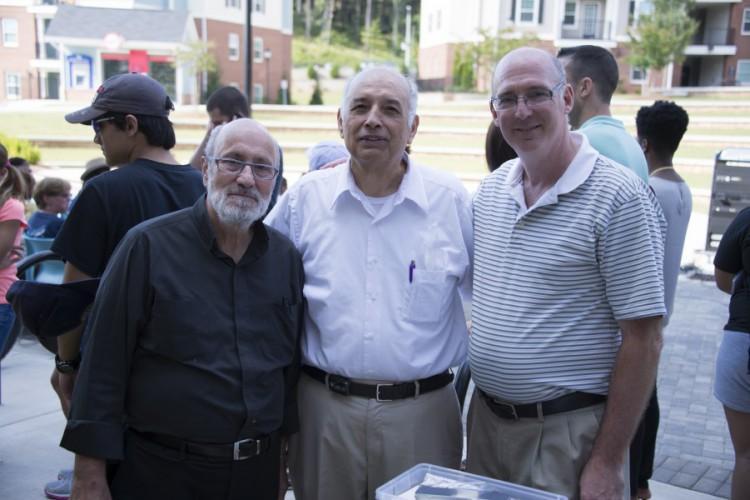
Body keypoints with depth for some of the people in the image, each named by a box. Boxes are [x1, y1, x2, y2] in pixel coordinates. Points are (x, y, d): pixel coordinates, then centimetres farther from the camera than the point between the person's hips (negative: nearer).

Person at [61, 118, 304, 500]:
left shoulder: (286, 257, 3)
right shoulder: (148, 246, -10)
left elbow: (292, 362, 9)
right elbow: (105, 364, -10)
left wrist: (280, 446, 10)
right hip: (160, 468, -4)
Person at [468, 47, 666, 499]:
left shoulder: (618, 196, -15)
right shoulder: (491, 189, 4)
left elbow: (643, 338, -16)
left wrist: (608, 463, -15)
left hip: (569, 432, -6)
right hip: (487, 419, 6)